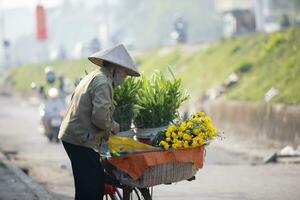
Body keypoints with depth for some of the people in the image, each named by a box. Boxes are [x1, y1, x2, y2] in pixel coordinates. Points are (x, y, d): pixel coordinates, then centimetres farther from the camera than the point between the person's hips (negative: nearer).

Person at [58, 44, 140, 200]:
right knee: (91, 187, -11)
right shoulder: (103, 82, -13)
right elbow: (100, 116, -24)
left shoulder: (93, 76, 19)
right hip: (81, 140, -10)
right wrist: (113, 126, -3)